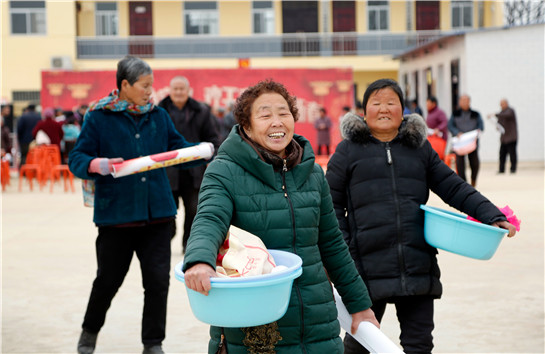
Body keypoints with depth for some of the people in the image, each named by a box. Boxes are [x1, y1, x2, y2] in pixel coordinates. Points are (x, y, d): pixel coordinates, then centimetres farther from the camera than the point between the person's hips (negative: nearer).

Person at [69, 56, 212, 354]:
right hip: (115, 213, -3)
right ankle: (90, 330, 38)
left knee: (158, 280, 0)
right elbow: (76, 158, -6)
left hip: (156, 213, 3)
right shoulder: (98, 117, -4)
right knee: (108, 279, 11)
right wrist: (97, 165, -27)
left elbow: (176, 148, 14)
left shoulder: (158, 115, 8)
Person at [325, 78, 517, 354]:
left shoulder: (420, 148, 12)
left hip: (418, 269, 2)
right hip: (368, 267, -2)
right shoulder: (348, 150, 4)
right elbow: (332, 205, 4)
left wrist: (492, 215, -1)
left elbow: (453, 187, 11)